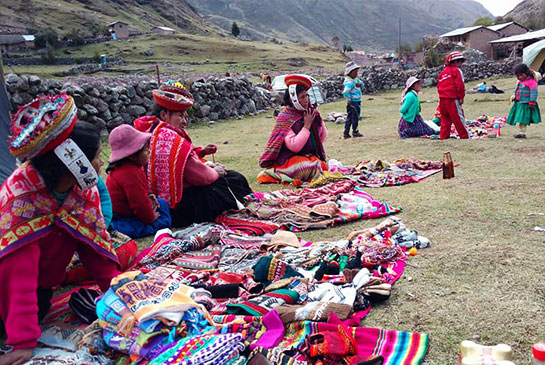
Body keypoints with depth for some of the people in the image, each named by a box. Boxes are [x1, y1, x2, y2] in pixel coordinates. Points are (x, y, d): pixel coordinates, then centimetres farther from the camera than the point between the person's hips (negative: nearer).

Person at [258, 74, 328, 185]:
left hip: (310, 156, 6)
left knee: (325, 167, -16)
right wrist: (307, 125, -19)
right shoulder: (285, 118, -13)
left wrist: (318, 119, 0)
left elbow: (322, 137, 14)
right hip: (289, 159, -6)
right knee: (313, 167, -29)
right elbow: (294, 146, -23)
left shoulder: (309, 112, 5)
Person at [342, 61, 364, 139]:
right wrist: (349, 100, -21)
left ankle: (346, 133, 14)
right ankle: (355, 132, 15)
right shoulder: (349, 82, -20)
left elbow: (362, 84, 16)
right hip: (353, 103, -9)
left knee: (349, 118, 10)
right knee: (355, 117, 3)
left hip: (357, 102, 9)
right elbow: (345, 92, -29)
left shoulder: (356, 79, 10)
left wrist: (359, 84, -6)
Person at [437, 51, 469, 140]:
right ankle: (464, 135, 3)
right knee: (458, 118, -1)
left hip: (442, 98, 7)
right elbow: (459, 85, -13)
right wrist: (461, 97, -6)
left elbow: (439, 86, 16)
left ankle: (443, 136, 13)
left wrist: (442, 95, 15)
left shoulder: (443, 72, 17)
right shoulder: (456, 70, -4)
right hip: (452, 99, -7)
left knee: (445, 118, 13)